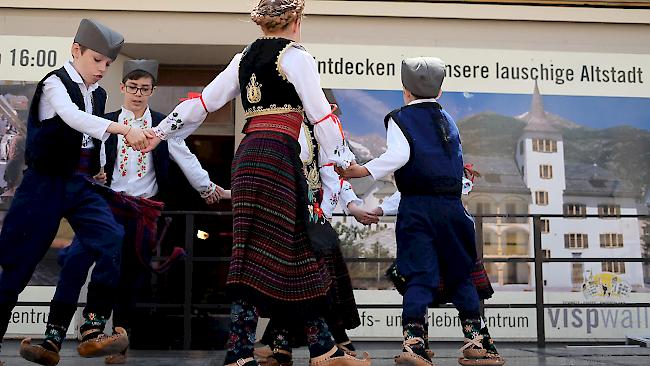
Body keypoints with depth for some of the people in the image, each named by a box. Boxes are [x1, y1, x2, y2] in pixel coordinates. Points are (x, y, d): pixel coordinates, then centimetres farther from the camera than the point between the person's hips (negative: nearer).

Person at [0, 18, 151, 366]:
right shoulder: (55, 83, -8)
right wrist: (124, 129, -41)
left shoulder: (98, 94, 12)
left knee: (114, 242, -15)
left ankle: (92, 330, -11)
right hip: (47, 181, -5)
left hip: (80, 183, 6)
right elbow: (73, 117, -29)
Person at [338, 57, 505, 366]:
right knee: (460, 274, 11)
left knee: (419, 276, -5)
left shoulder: (399, 119, 5)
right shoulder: (448, 120, 19)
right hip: (451, 204, 3)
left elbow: (398, 155, -12)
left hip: (416, 207, -3)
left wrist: (362, 171, -13)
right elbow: (457, 161, 17)